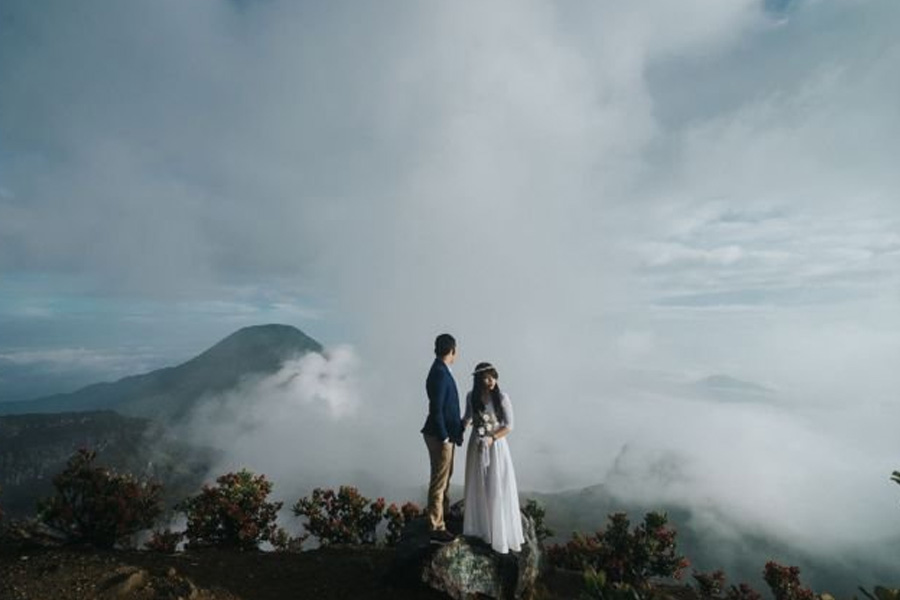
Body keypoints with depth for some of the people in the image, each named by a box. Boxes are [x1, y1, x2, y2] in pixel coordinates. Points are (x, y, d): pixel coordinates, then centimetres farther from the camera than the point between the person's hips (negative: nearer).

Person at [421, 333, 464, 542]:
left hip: (446, 433, 10)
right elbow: (436, 409, -26)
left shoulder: (441, 371, 6)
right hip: (440, 436, -10)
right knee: (439, 481, 4)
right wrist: (445, 437, -20)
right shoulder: (440, 374, -24)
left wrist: (456, 428, 14)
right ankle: (436, 527, 19)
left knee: (445, 476, 26)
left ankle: (444, 512, 45)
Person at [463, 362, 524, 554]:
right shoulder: (471, 397, -5)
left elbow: (509, 426, -12)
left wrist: (492, 438, -23)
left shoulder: (502, 398, -15)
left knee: (498, 490, 4)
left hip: (497, 447, -3)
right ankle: (480, 527, 35)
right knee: (478, 489, 15)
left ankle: (501, 533, 22)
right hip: (476, 446, 3)